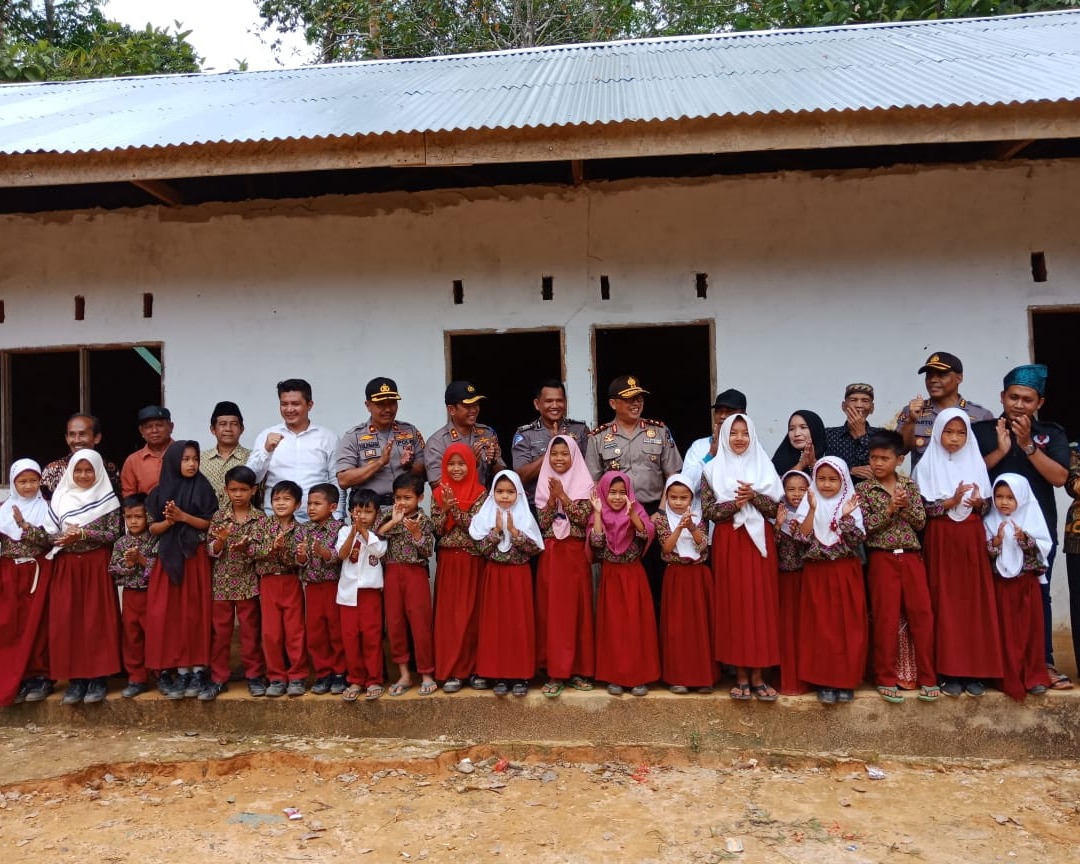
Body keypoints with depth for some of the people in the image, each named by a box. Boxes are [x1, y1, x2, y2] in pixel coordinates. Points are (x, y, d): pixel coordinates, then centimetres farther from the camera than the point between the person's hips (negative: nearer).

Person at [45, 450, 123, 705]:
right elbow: (50, 533, 7)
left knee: (97, 620, -2)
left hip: (96, 566, -3)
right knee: (67, 621, 0)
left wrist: (83, 534, -16)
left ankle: (98, 677, 6)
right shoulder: (61, 498, 8)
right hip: (66, 567, 3)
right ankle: (75, 677, 9)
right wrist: (65, 537, -13)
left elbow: (114, 534, -5)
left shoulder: (108, 499, 1)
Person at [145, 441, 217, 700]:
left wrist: (183, 516, -15)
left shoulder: (202, 488, 1)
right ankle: (181, 671, 8)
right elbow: (152, 528, 5)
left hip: (195, 558, -2)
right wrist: (169, 521, -13)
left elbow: (210, 524, -3)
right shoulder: (159, 492, 6)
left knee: (195, 613, 0)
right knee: (170, 615, 0)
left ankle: (198, 671, 7)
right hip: (168, 559, 2)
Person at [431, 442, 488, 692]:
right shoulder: (439, 493, 6)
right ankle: (451, 671, 8)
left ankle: (475, 669, 13)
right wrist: (445, 508, -14)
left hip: (473, 561, -2)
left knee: (473, 614, 3)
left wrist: (454, 507, -19)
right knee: (448, 615, 2)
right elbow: (437, 529, 0)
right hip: (447, 561, 2)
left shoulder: (480, 493, -2)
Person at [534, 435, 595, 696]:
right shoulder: (544, 484, 8)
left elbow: (583, 517, -10)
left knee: (577, 609, 2)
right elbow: (542, 522, 0)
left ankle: (578, 670, 12)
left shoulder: (585, 484, 1)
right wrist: (553, 497, -12)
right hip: (551, 555, 2)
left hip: (576, 554, -2)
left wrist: (562, 495, -14)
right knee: (551, 610, 1)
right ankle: (555, 672, 5)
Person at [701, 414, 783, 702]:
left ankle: (757, 675, 9)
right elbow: (708, 510, -3)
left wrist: (753, 496, -16)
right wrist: (734, 503, -17)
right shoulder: (713, 470, 3)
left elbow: (774, 507, 1)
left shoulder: (764, 467, 7)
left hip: (759, 540, 1)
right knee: (733, 603, 0)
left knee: (761, 602, 1)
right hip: (728, 542, -1)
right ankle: (741, 675, 9)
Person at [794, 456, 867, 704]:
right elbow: (803, 537, -11)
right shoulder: (808, 504, 1)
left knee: (848, 626, 3)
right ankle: (824, 680, 10)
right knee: (822, 626, 2)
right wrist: (812, 510, -20)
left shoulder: (851, 505, 2)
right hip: (817, 574, 0)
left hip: (846, 574, 0)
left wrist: (847, 517, -21)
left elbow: (857, 540, -7)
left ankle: (846, 680, 15)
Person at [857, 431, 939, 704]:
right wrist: (889, 509, -18)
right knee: (886, 618, -1)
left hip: (912, 557, 3)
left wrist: (906, 506, -14)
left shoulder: (910, 486, 8)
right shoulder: (863, 489, -1)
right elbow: (865, 526, -9)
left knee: (923, 614, 1)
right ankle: (886, 679, 9)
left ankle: (927, 678, 11)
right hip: (882, 558, -3)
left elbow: (921, 522, 3)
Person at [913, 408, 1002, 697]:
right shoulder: (927, 465, -1)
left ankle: (975, 669, 9)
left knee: (975, 602, 2)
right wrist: (951, 502, -19)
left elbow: (987, 506, 8)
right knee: (945, 603, -2)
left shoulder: (976, 463, 8)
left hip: (972, 539, 3)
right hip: (941, 540, -3)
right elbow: (922, 508, -7)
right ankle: (948, 670, 4)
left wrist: (977, 502, -13)